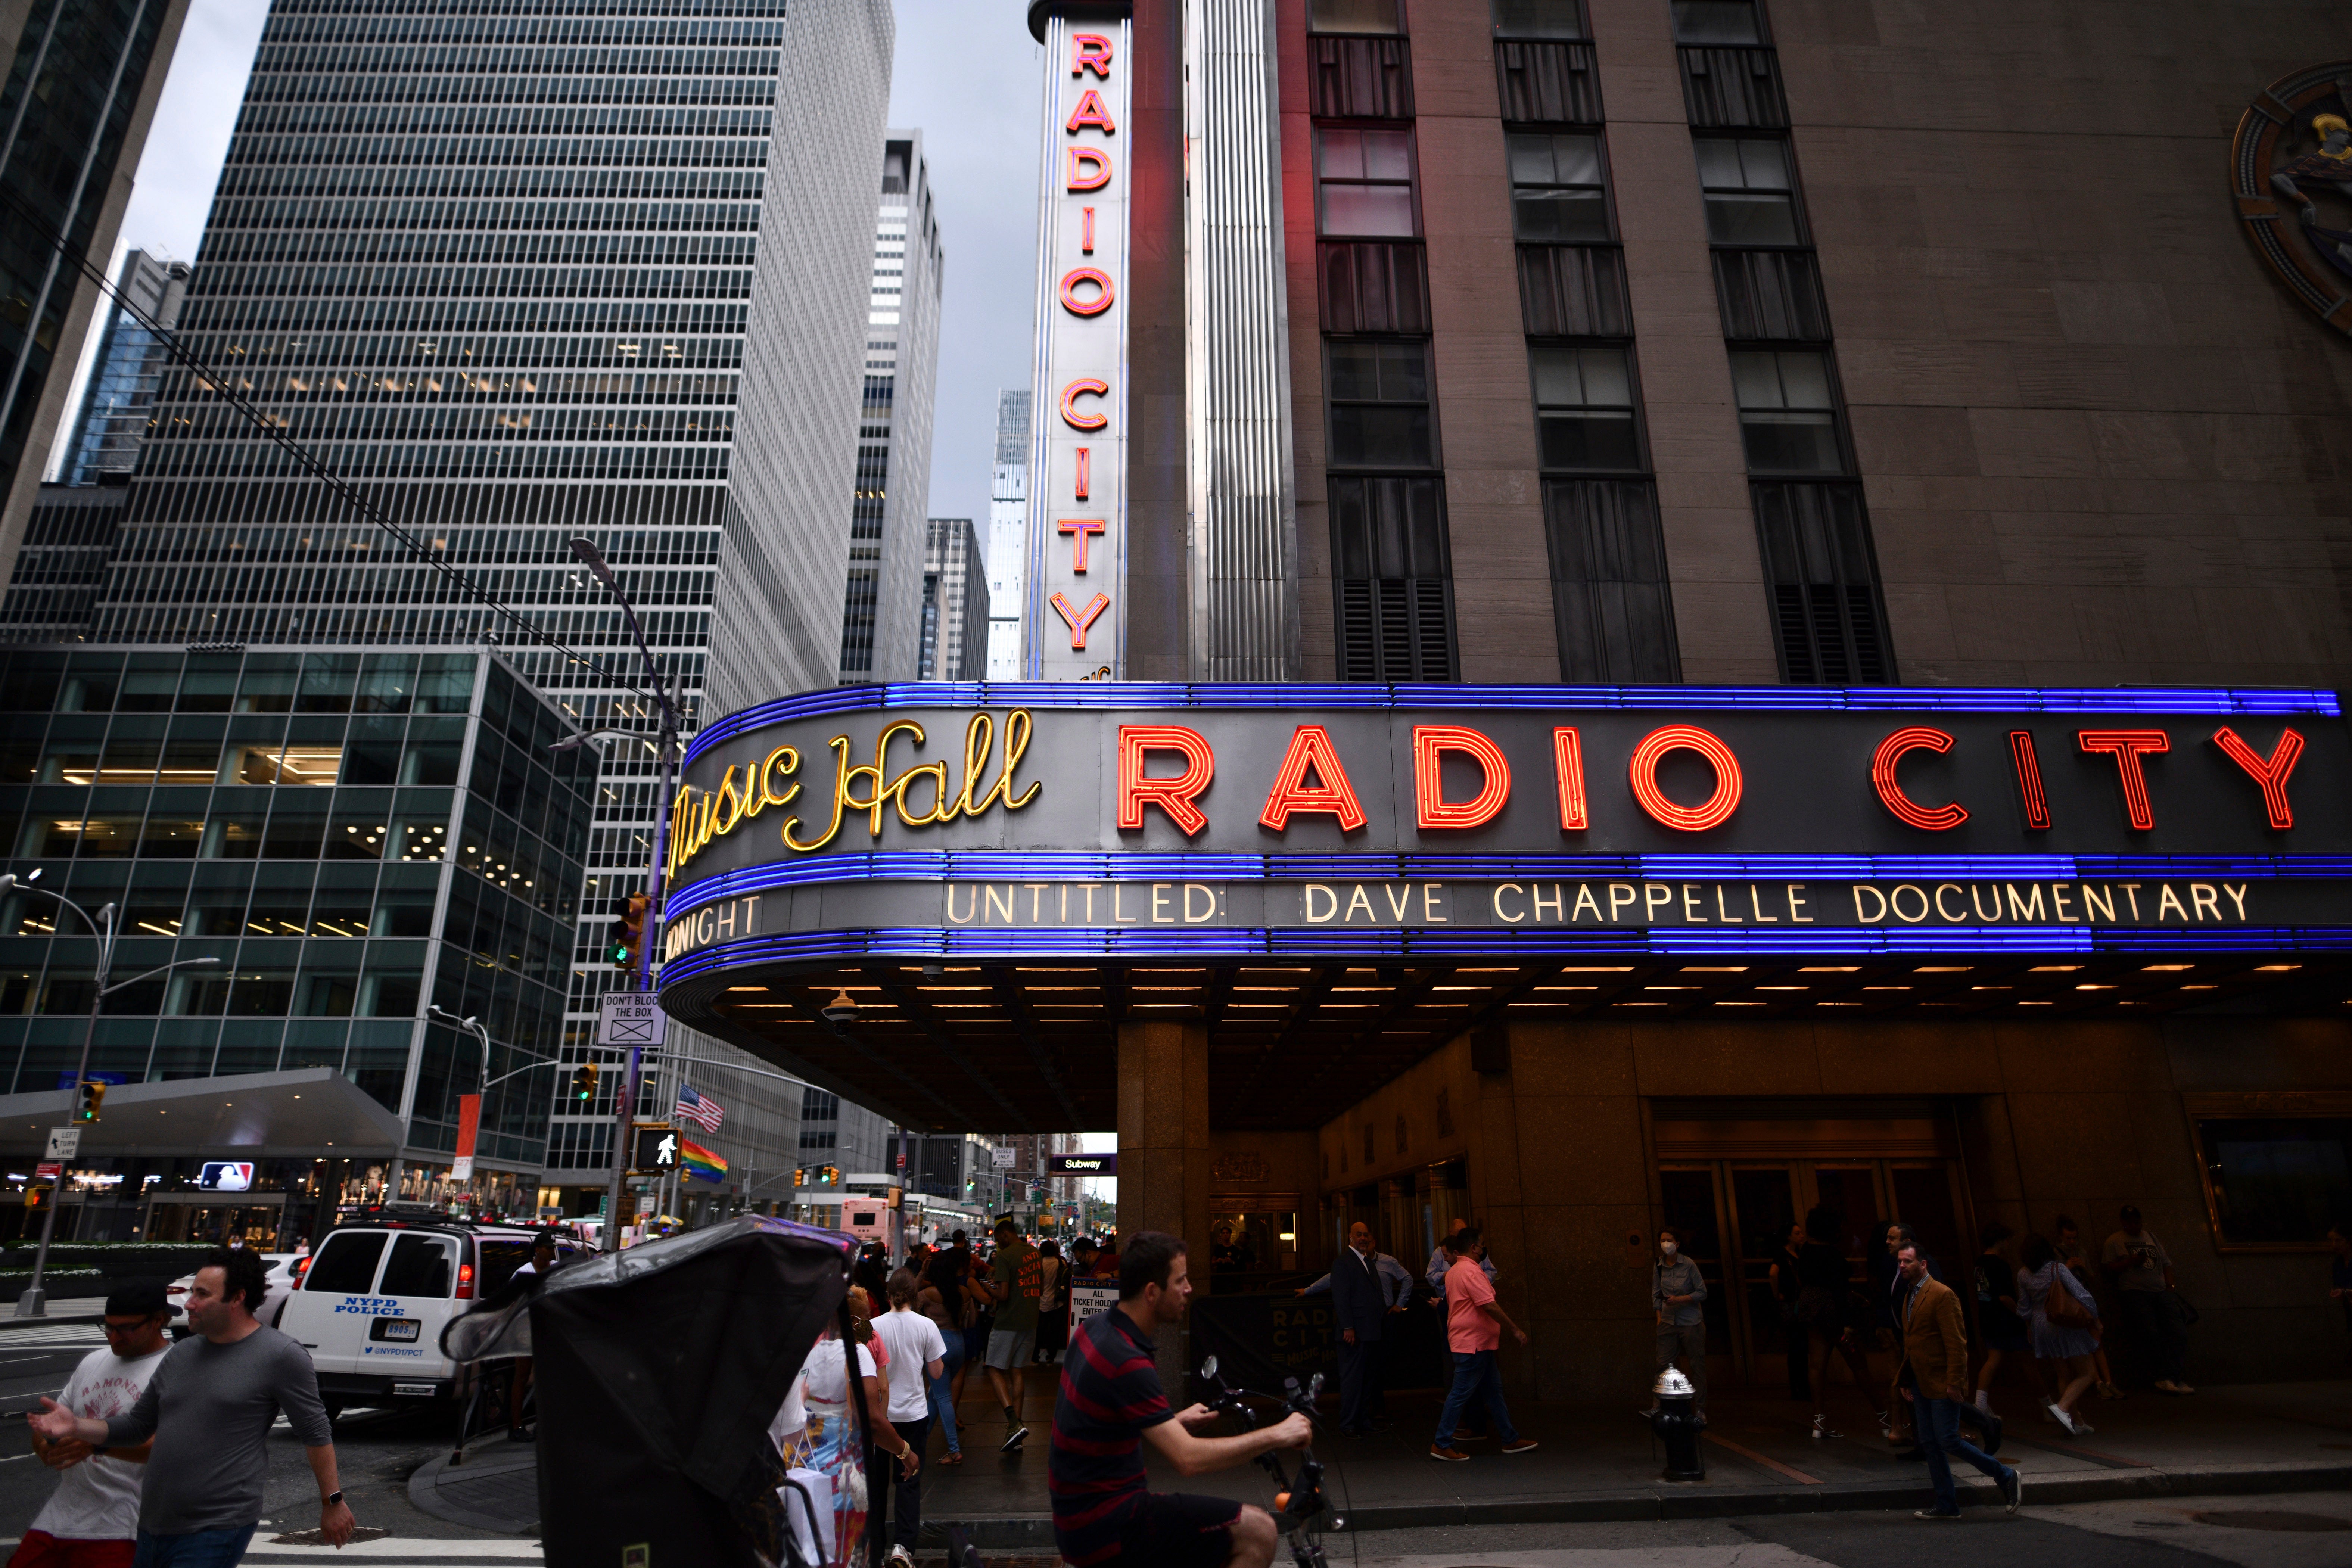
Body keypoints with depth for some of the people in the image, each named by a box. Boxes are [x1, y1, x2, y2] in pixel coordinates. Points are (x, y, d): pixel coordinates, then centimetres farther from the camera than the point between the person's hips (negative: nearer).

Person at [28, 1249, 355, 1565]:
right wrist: (78, 1427, 1)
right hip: (152, 1528, 7)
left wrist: (333, 1501, -7)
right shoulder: (181, 1354, 9)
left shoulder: (281, 1357, -12)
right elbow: (136, 1426, 17)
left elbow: (316, 1433, -9)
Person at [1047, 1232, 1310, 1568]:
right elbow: (1188, 1459, -28)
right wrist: (1277, 1434, -19)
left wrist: (1174, 1422, 11)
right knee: (1257, 1531, -16)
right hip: (1106, 1528, -10)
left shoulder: (1096, 1328, 4)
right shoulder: (1127, 1364, -25)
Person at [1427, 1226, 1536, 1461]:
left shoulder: (1454, 1272, 15)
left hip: (1475, 1342, 11)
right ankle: (1441, 1444, -1)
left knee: (1494, 1389, 15)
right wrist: (1514, 1329, -14)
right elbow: (1489, 1305, -22)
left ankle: (1510, 1439, 22)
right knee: (1461, 1393, -5)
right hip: (1473, 1343, -11)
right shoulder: (1471, 1271, -18)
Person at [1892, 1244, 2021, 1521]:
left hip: (1942, 1384, -8)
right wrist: (1905, 1380, 17)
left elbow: (1957, 1342, -17)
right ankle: (1946, 1506, 17)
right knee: (1930, 1444, 9)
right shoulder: (1909, 1297, 14)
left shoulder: (1942, 1295, -14)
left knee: (1948, 1441, -8)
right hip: (1921, 1383, 8)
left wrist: (1954, 1382, -19)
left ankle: (2006, 1477, 11)